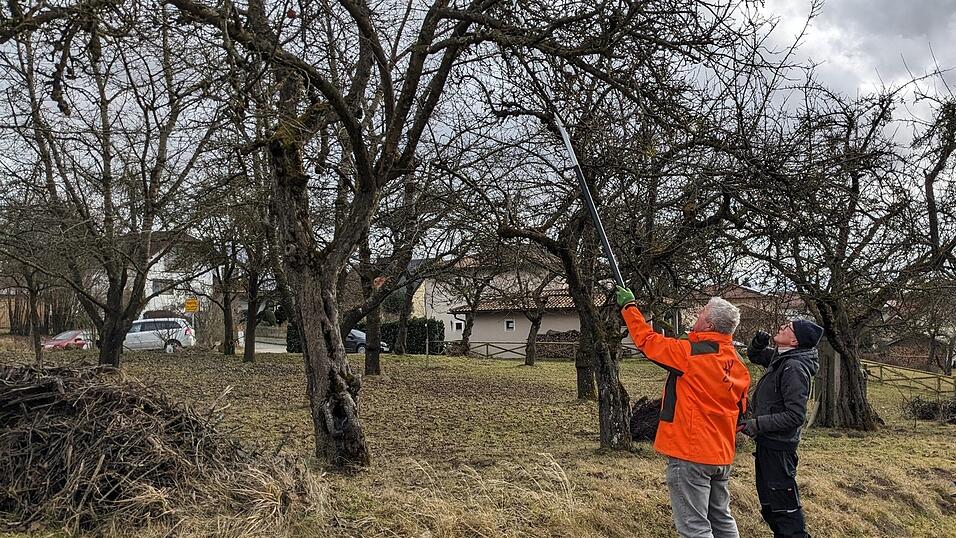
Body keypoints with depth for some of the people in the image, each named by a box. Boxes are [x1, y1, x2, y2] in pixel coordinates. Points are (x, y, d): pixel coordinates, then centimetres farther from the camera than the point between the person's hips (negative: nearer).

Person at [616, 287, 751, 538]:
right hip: (722, 456, 8)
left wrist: (628, 306, 4)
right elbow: (740, 409, 13)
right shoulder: (738, 364, 6)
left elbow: (647, 339, -10)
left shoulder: (690, 353, -18)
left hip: (690, 454, -8)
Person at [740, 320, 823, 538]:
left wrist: (756, 425, -22)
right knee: (769, 505, 22)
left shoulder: (794, 368, -22)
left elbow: (795, 416, -26)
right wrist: (758, 343, 0)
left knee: (785, 507, -1)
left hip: (778, 447, -10)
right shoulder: (779, 357, 4)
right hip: (767, 442, 10)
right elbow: (754, 356, 23)